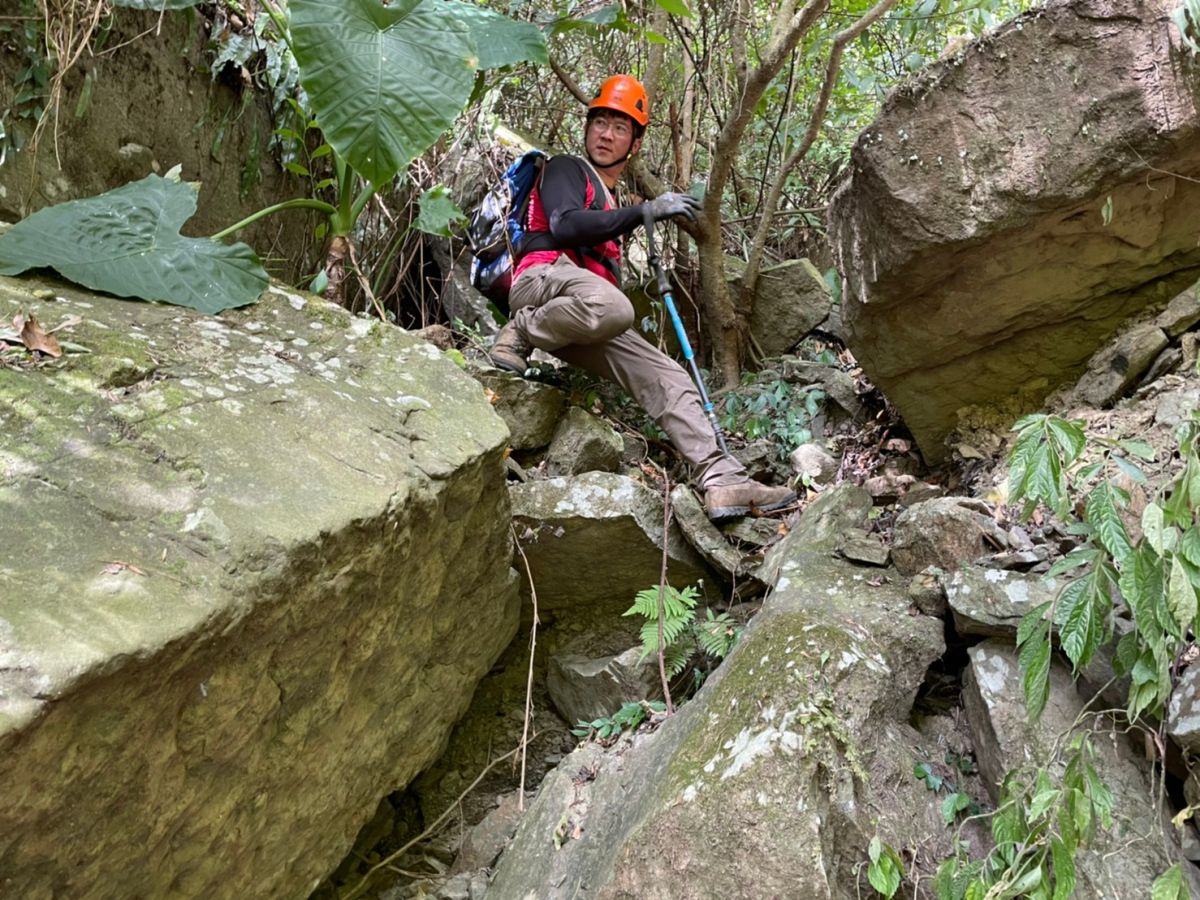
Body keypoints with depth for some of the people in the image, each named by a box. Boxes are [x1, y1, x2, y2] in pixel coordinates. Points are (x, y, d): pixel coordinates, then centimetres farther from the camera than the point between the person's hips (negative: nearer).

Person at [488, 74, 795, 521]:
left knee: (667, 376, -9)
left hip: (580, 324, 7)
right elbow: (564, 226, -11)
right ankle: (520, 333, -16)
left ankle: (722, 480, -17)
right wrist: (645, 210, -14)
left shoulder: (610, 205, 36)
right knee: (610, 307, -41)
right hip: (543, 276, -7)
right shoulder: (565, 169, 11)